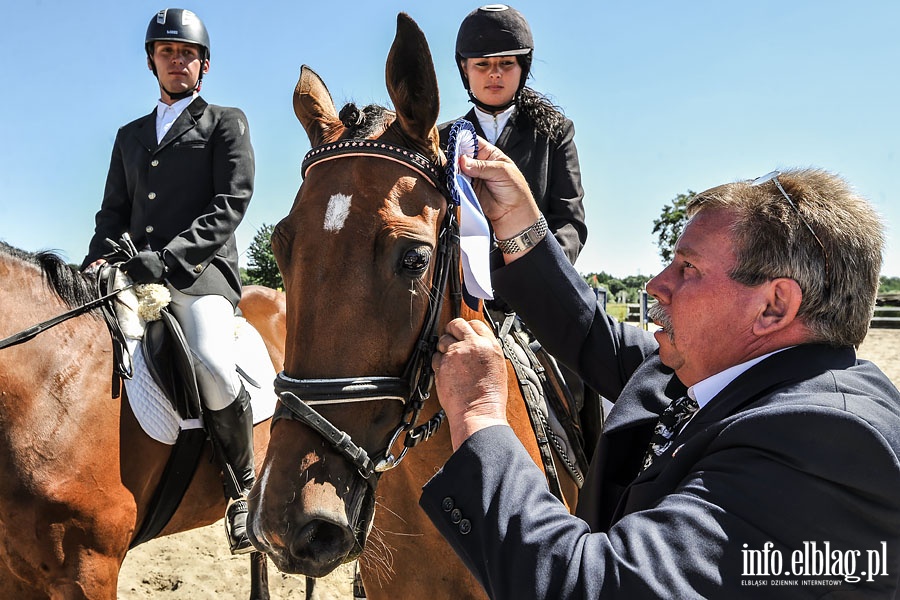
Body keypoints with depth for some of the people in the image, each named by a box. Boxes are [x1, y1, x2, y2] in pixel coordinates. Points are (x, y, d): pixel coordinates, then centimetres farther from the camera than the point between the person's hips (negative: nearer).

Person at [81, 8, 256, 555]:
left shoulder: (226, 123, 11)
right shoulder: (130, 135, 27)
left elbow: (231, 203, -3)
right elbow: (114, 211, 22)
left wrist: (166, 258, -16)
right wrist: (100, 259, -1)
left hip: (201, 269, -6)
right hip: (134, 277, 6)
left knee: (213, 365, -31)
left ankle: (243, 487, -9)